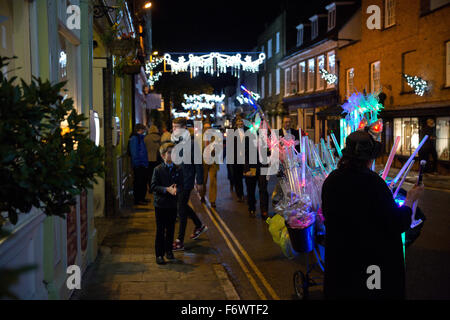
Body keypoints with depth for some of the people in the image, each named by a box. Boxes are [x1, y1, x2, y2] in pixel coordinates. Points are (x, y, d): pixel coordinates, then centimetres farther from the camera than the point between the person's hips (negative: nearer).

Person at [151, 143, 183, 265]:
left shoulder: (178, 170, 3)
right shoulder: (158, 170, -6)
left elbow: (181, 186, 1)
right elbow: (153, 186, -10)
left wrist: (176, 190, -21)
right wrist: (167, 189, -22)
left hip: (173, 204, 3)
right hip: (160, 203, -3)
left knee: (171, 229, 12)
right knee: (160, 230, 2)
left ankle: (168, 250, 28)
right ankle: (159, 254, 9)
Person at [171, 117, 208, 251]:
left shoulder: (191, 144, -13)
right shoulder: (174, 142, 7)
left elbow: (198, 164, -11)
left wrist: (199, 182, -11)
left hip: (186, 181, -7)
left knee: (181, 209, -4)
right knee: (183, 205, 19)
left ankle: (180, 241, 3)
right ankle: (199, 225, 40)